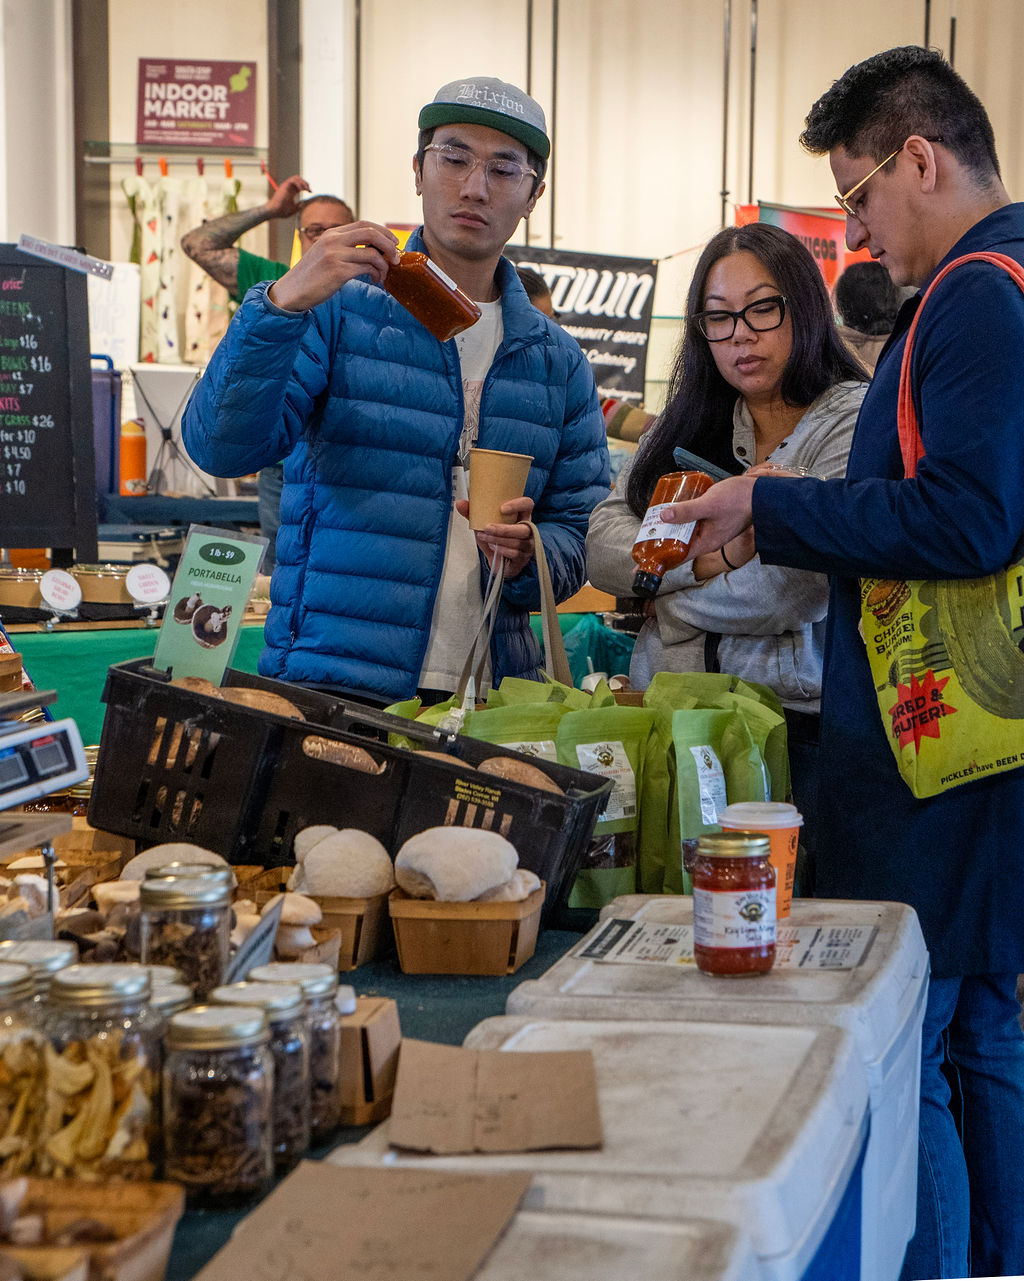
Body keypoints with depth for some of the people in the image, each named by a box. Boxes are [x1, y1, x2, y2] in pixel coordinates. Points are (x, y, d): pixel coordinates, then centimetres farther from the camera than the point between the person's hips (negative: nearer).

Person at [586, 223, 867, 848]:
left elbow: (792, 593, -15)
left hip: (796, 722, -4)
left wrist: (665, 594, -1)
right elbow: (603, 545, 5)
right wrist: (712, 555, -12)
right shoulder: (690, 422, 15)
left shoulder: (853, 418, -4)